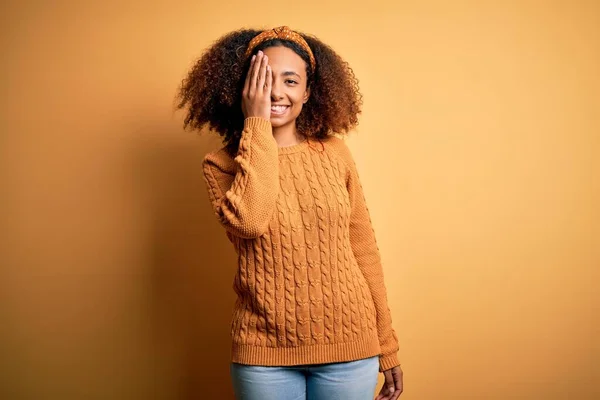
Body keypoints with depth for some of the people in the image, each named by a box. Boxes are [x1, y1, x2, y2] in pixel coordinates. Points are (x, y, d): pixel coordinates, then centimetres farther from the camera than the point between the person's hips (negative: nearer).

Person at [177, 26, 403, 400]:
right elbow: (249, 222, -23)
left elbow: (364, 250, 3)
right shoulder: (222, 163, -2)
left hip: (348, 348, 1)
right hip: (264, 353, -1)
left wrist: (388, 346, 5)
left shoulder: (335, 152, 0)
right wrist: (256, 125, -16)